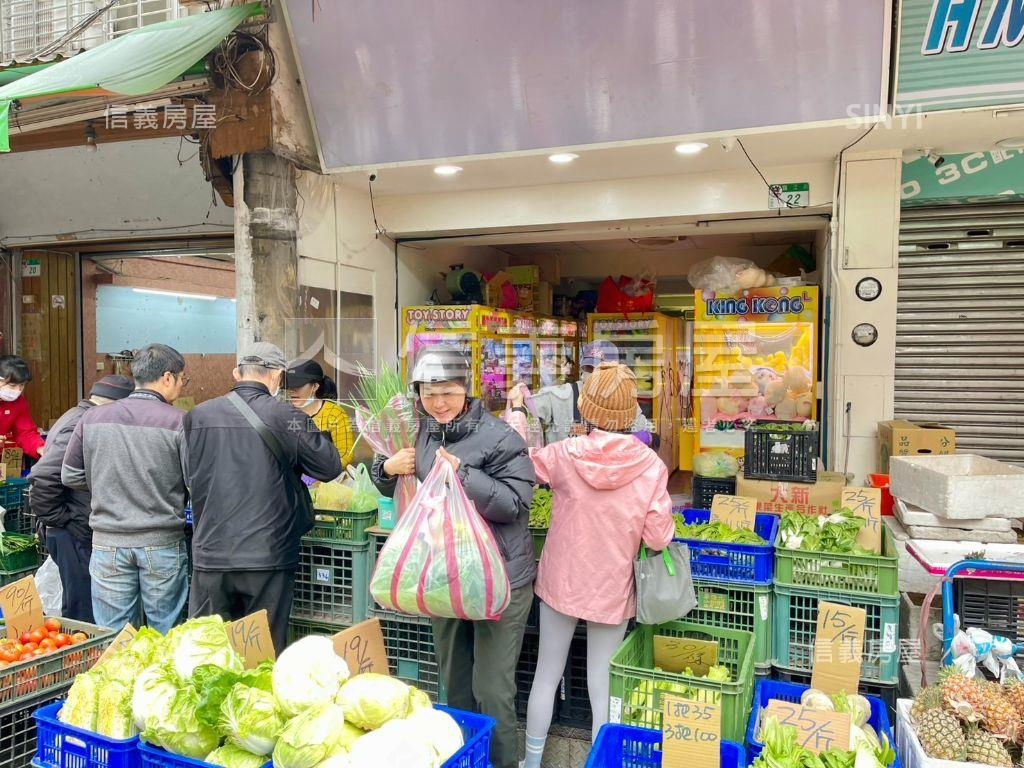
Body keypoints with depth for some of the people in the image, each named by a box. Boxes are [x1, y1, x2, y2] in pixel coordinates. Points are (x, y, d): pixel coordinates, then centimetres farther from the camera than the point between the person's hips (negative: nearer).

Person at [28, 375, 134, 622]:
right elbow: (43, 479, -27)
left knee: (78, 605, 17)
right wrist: (58, 519, -17)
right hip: (76, 533, -10)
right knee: (83, 611, -2)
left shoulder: (80, 418, 14)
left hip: (78, 531, 10)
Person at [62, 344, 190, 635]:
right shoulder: (179, 422, -11)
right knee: (165, 636, 11)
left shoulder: (92, 418, 0)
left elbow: (70, 476, 8)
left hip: (108, 542, 3)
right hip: (162, 543, -3)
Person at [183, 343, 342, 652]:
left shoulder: (197, 416, 0)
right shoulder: (286, 417, -9)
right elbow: (330, 467, -3)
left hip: (210, 554, 3)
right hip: (267, 556, -2)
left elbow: (189, 478, 12)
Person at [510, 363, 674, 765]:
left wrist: (517, 409, 15)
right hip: (612, 590, -1)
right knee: (602, 686, 13)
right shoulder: (651, 465, -16)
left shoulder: (564, 455, -15)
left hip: (561, 582, 1)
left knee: (546, 676, 18)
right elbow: (658, 538, -14)